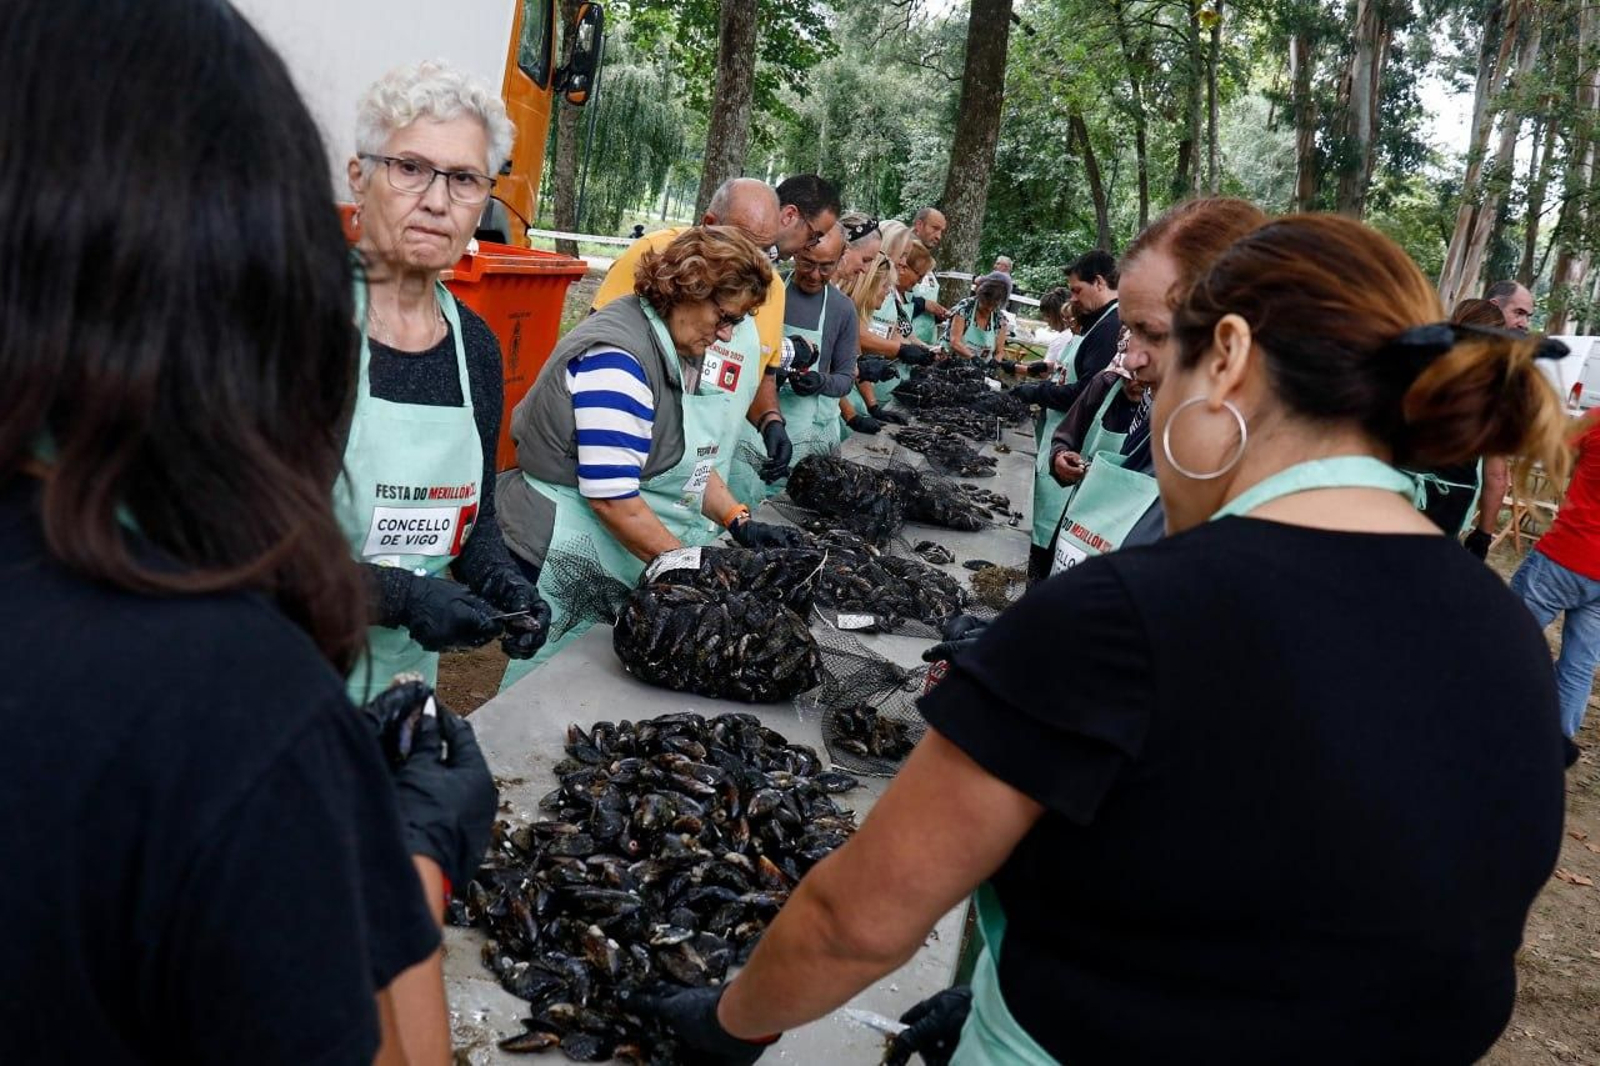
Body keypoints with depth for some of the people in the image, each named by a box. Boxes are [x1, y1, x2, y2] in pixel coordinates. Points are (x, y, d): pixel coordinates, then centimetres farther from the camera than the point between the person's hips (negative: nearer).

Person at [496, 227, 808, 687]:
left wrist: (740, 524, 4)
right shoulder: (616, 356, -21)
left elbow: (687, 458, 18)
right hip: (573, 564, -9)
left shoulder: (680, 350, 9)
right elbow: (613, 499, -24)